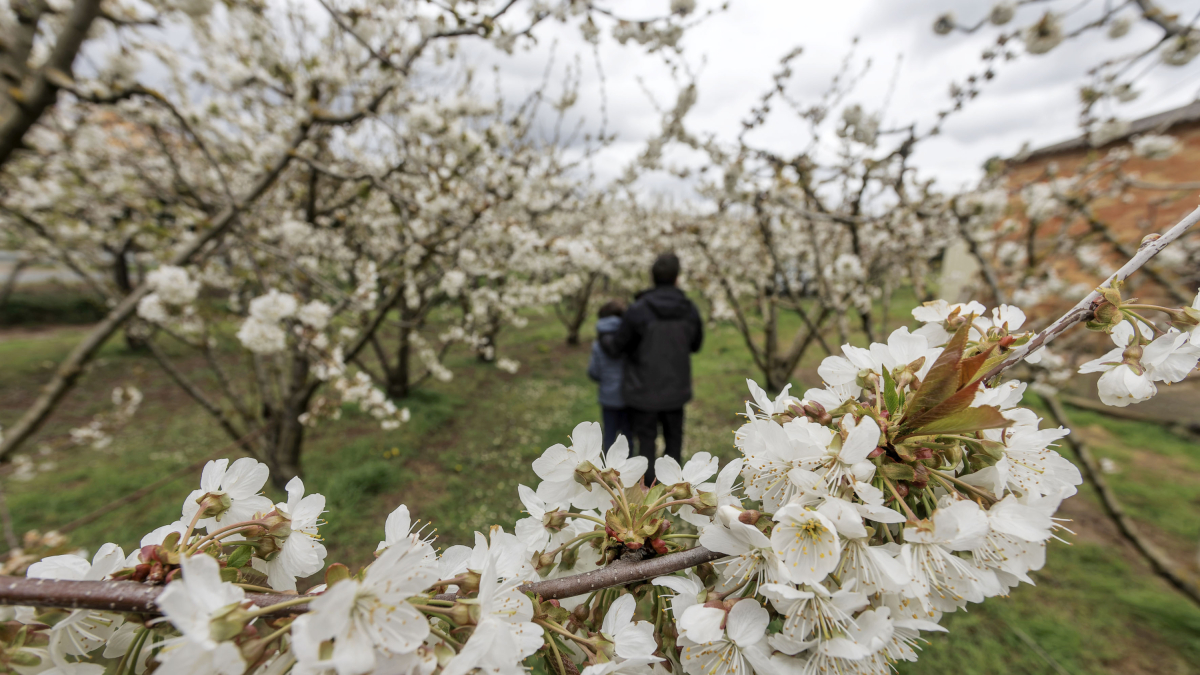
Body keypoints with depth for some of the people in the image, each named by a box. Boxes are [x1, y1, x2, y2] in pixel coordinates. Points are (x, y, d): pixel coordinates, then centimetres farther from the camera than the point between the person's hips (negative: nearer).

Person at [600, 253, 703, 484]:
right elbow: (695, 345, 10)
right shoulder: (690, 310, -6)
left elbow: (617, 346, -8)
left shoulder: (638, 311, -18)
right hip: (675, 389, 3)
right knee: (674, 441, 20)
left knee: (646, 442, 11)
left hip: (644, 390, -3)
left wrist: (603, 338, 14)